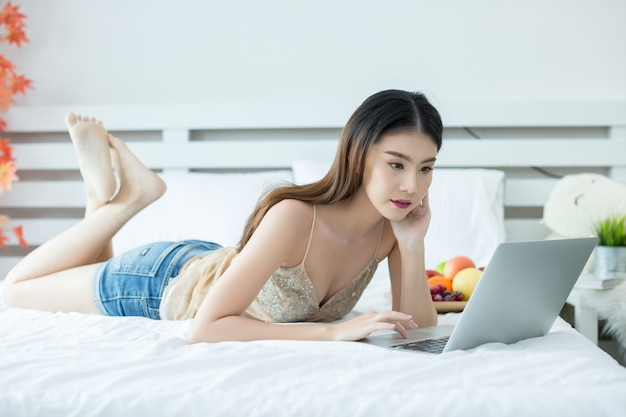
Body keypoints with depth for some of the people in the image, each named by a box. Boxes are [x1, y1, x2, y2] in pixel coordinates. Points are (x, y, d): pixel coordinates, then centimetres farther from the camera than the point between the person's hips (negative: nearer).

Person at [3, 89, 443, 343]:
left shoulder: (394, 221, -24)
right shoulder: (294, 217, -42)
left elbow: (417, 324, -19)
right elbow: (206, 328, -43)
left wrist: (414, 244, -35)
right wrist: (333, 330, -49)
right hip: (167, 282, -5)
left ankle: (108, 195, 31)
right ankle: (124, 197, 18)